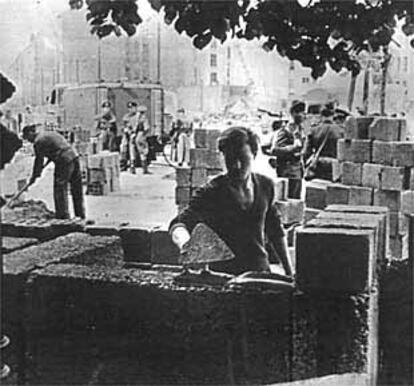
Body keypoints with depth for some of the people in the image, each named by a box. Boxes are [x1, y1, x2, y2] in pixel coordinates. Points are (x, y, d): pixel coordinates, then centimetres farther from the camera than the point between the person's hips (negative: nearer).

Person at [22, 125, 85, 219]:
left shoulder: (38, 142, -4)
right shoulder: (50, 133, 21)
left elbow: (39, 160, -1)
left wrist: (34, 176, 9)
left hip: (64, 163, -9)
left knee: (59, 190, 0)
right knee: (77, 190, 13)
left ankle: (63, 216, 1)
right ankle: (80, 215, 21)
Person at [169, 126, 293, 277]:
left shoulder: (265, 185, 5)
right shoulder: (211, 192, -8)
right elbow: (180, 222, -17)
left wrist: (289, 271, 15)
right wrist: (184, 242, -40)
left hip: (260, 271, 3)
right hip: (223, 273, -3)